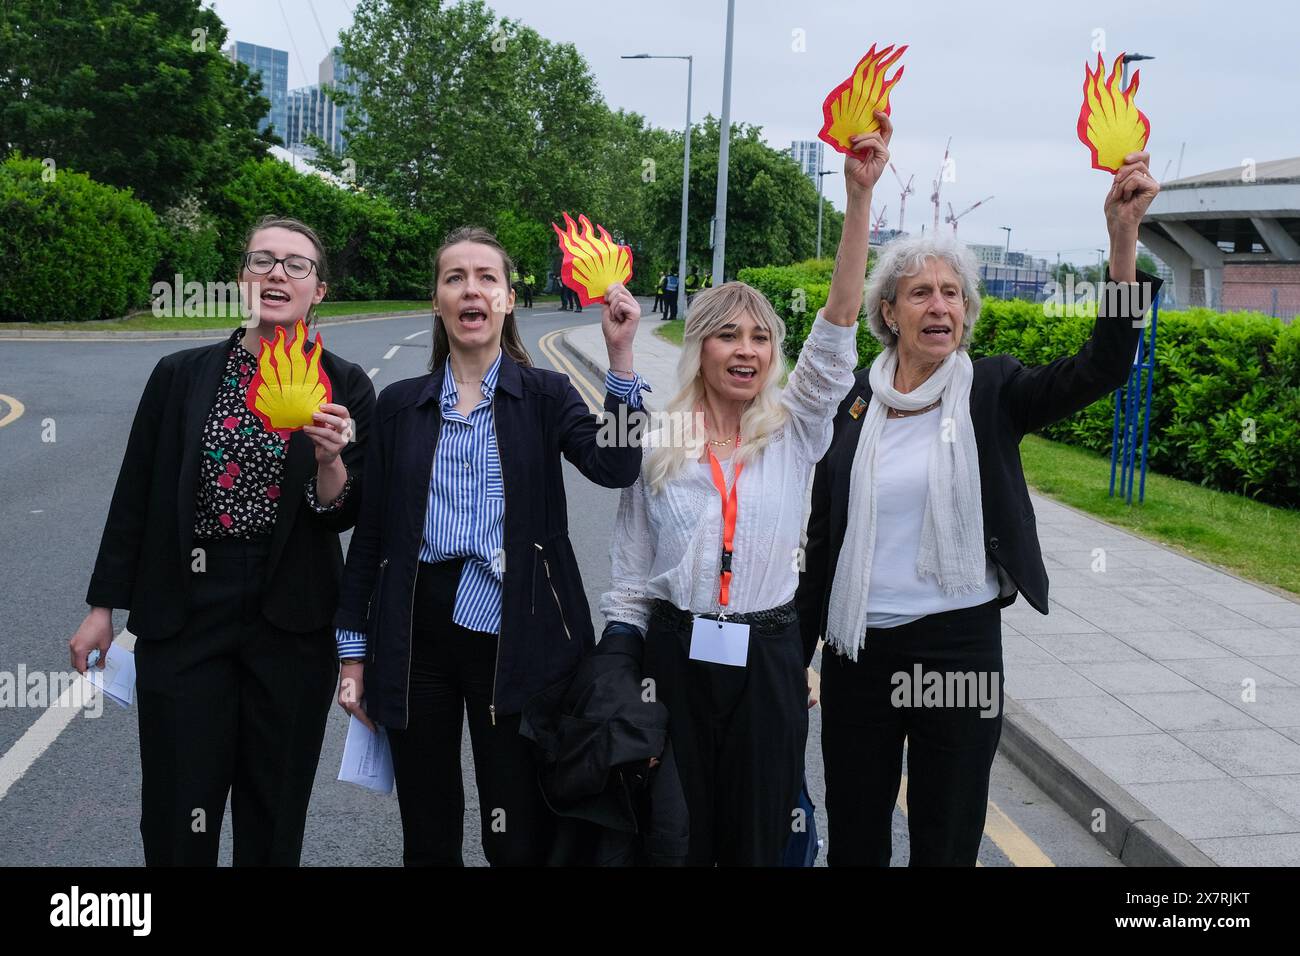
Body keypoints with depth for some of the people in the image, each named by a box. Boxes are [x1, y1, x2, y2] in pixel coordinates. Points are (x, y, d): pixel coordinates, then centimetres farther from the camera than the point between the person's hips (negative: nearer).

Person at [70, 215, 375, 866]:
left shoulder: (344, 388, 0)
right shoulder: (180, 375, 1)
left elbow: (342, 515, -1)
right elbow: (135, 493, 6)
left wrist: (328, 457, -22)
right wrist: (103, 607, 6)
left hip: (292, 618, 0)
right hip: (184, 611, 0)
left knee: (274, 811, 13)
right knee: (178, 814, 5)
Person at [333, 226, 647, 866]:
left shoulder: (544, 396, 3)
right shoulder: (399, 405, 7)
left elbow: (614, 467, -15)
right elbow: (370, 533, 8)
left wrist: (620, 355, -22)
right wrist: (353, 651, 7)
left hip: (513, 638, -2)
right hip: (416, 636, 2)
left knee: (519, 839, 4)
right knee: (427, 839, 14)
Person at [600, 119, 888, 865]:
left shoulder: (794, 431, 0)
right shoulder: (659, 446, 0)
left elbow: (839, 322, -12)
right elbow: (630, 578, 5)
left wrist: (860, 194, -19)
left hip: (767, 658, 0)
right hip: (675, 654, 0)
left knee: (758, 838, 9)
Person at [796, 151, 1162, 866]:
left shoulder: (991, 392, -3)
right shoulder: (852, 401, 1)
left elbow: (1099, 369, -20)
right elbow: (822, 538, 6)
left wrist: (1123, 235, -31)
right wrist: (795, 652, 9)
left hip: (960, 646, -2)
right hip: (857, 648, 2)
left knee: (946, 841, 11)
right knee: (853, 837, 15)